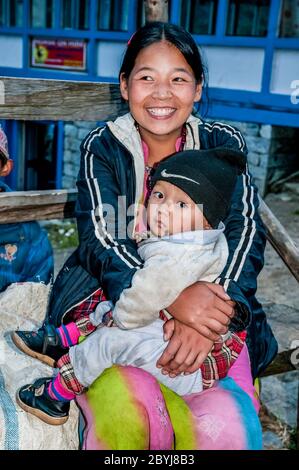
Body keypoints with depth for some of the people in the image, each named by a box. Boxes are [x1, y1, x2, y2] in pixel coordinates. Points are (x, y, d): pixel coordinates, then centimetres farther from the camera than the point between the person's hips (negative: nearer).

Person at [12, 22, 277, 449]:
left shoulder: (223, 144, 1)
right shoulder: (102, 146, -2)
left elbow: (246, 230, -9)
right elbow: (99, 239, -13)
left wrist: (218, 307, -30)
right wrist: (171, 297, -32)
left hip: (209, 310, 1)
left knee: (225, 423, -22)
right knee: (129, 414, -27)